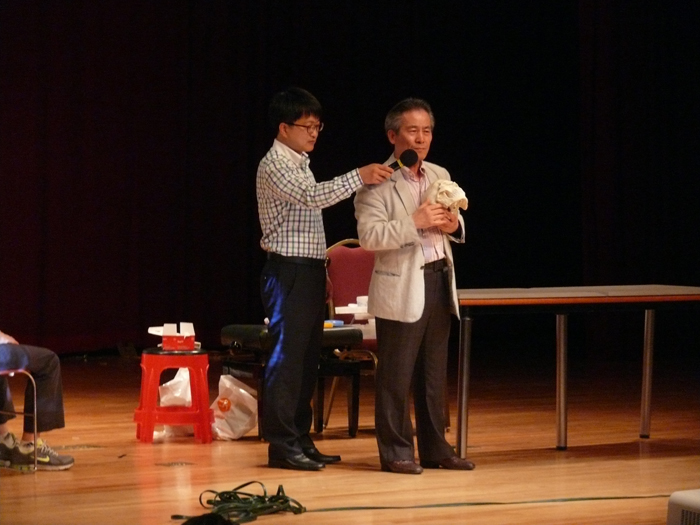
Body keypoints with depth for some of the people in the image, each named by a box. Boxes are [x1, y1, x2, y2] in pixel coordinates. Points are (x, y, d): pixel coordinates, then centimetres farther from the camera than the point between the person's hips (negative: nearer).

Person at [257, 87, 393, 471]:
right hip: (288, 271, -10)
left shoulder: (300, 165, 19)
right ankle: (281, 444, -7)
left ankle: (299, 438, 15)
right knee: (287, 357, -9)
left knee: (308, 357, 10)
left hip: (310, 271, 10)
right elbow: (314, 196, -27)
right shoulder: (274, 166, -11)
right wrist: (360, 177, -32)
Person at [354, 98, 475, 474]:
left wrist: (453, 225, 2)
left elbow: (454, 225, 25)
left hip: (439, 279, 7)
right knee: (396, 375, -3)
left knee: (434, 373, 12)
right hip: (401, 287, -7)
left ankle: (435, 448, 19)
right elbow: (369, 236, -18)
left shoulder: (440, 176, 14)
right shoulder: (377, 182, -8)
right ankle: (395, 452, 4)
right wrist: (414, 223, -25)